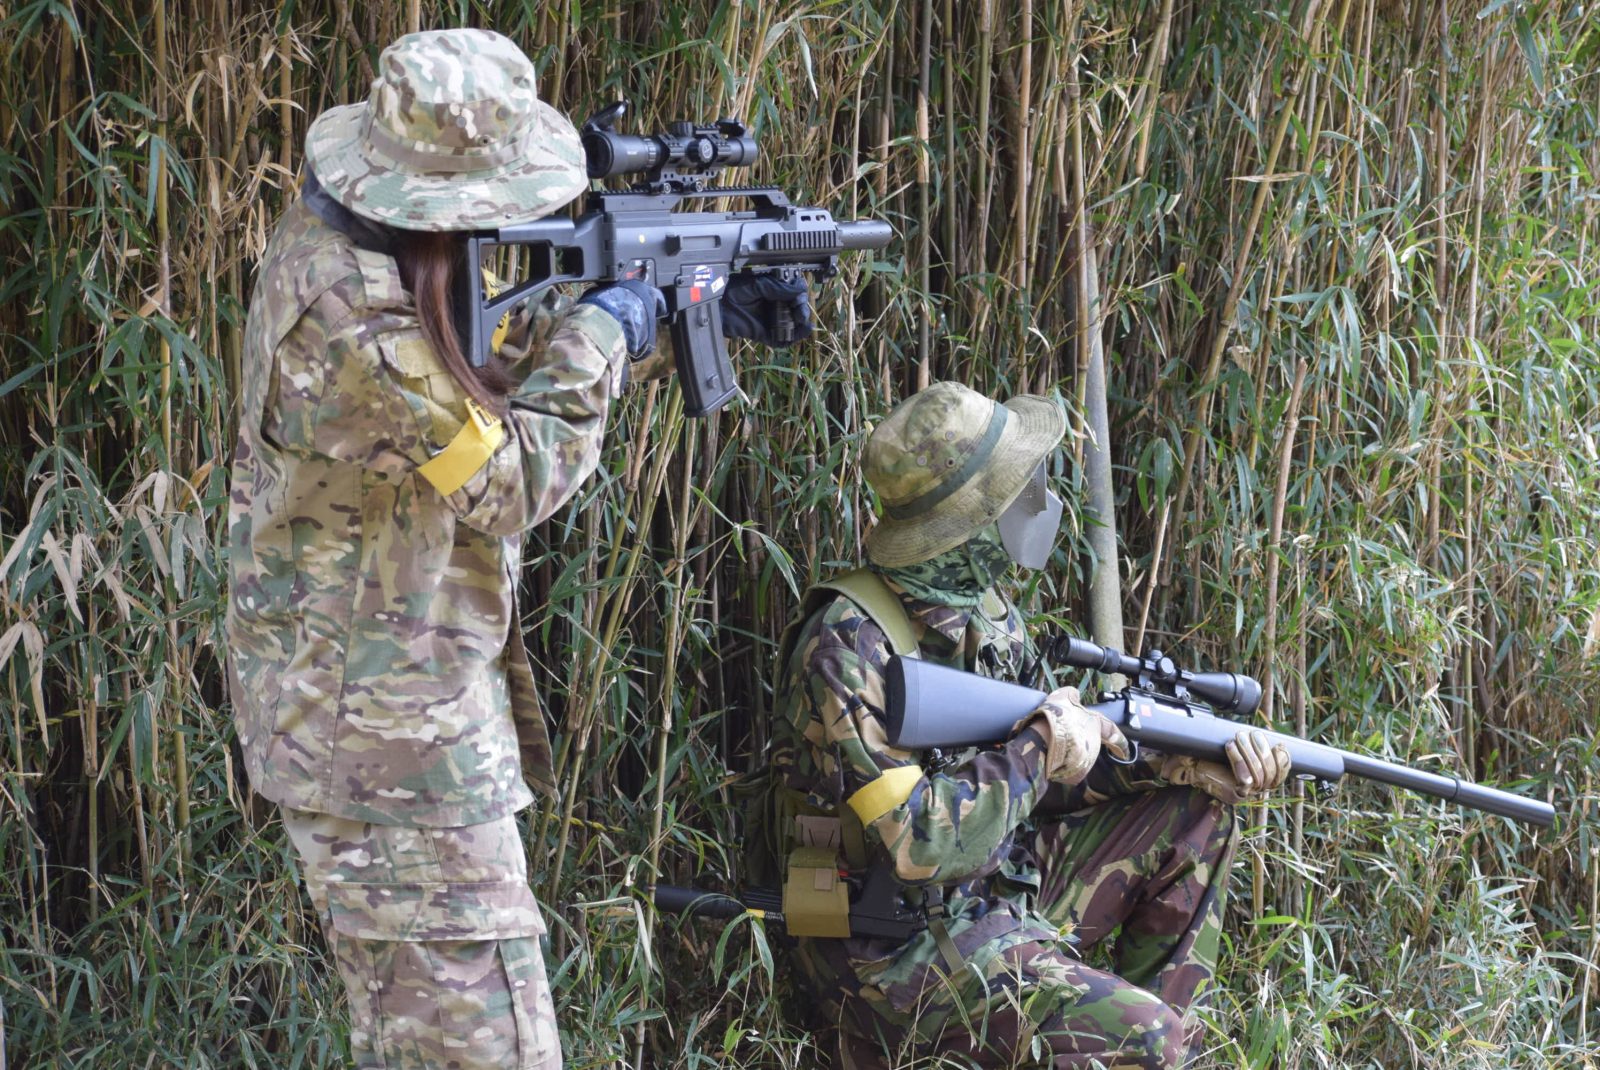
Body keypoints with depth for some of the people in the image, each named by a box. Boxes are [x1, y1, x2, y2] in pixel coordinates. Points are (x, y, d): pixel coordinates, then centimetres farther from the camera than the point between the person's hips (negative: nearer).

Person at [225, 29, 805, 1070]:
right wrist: (606, 329, -6)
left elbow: (505, 348, 16)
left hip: (340, 713, 11)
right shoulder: (357, 331, -29)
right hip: (395, 743, -11)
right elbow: (513, 476, -18)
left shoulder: (330, 233, 3)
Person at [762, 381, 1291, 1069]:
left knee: (1195, 815, 11)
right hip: (893, 954, -9)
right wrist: (1038, 750, -18)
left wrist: (1187, 766, -3)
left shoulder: (983, 609, 4)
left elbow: (1060, 770, 11)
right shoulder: (848, 646, -24)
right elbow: (916, 843, -30)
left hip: (995, 900, 9)